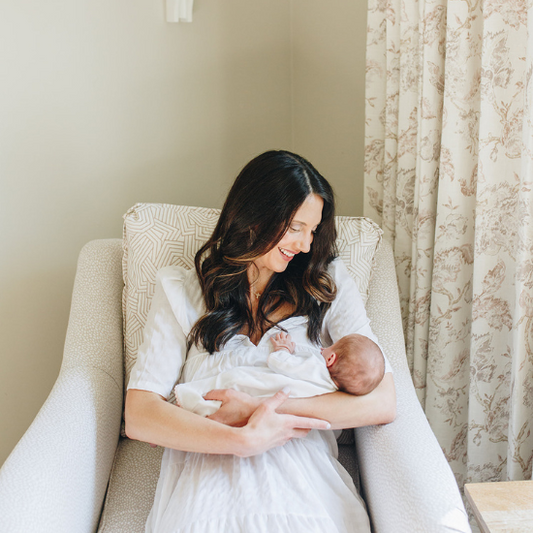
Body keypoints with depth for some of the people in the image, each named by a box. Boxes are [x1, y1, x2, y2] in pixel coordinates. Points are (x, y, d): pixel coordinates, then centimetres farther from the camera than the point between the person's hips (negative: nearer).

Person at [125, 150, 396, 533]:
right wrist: (244, 440, -15)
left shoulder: (329, 284, 13)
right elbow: (139, 415, 0)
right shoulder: (179, 290, 11)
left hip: (303, 469, 1)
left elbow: (383, 403, 0)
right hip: (206, 467, 0)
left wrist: (258, 408, -9)